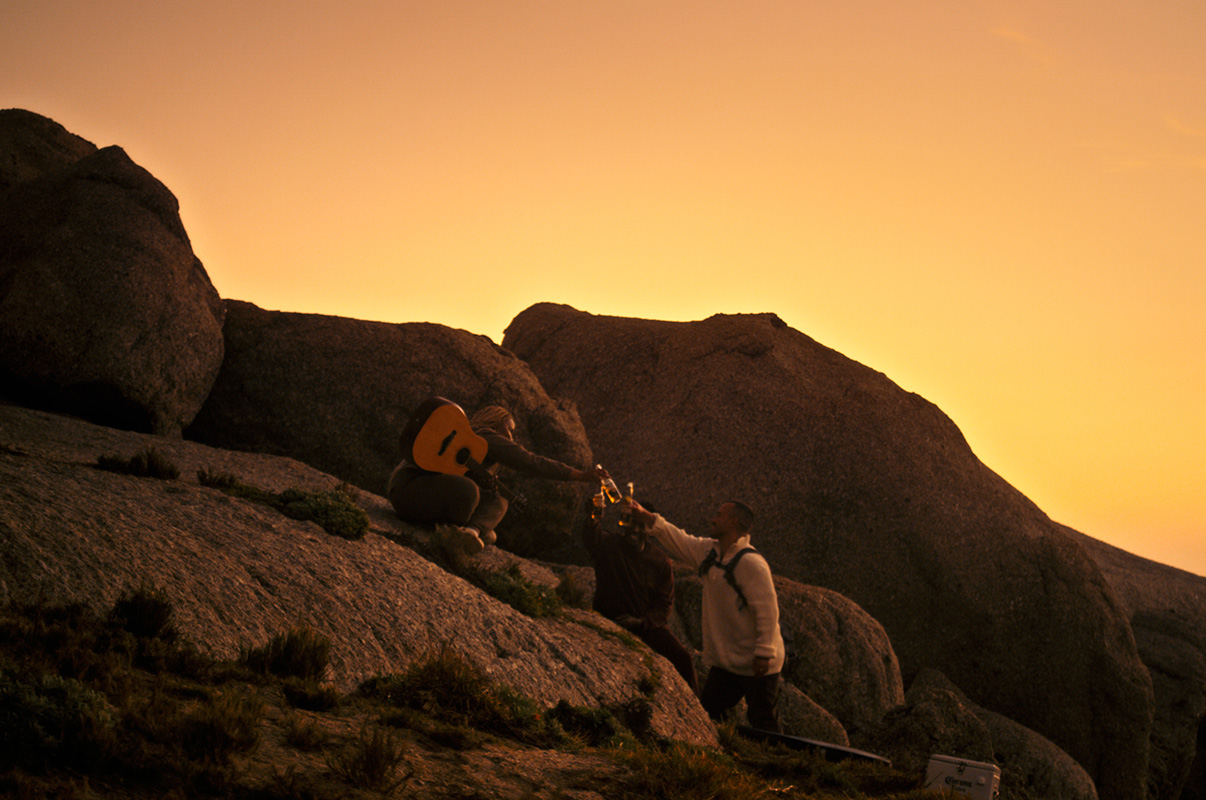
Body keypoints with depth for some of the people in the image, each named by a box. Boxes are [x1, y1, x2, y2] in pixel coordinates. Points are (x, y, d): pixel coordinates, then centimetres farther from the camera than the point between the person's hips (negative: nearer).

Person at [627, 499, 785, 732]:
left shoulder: (751, 562, -20)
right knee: (706, 714, 11)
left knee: (763, 724, -1)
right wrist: (644, 516, 12)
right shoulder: (709, 552, 7)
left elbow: (767, 610, -22)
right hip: (725, 661, 9)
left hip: (756, 663, -8)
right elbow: (678, 540, 18)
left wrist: (764, 653, -23)